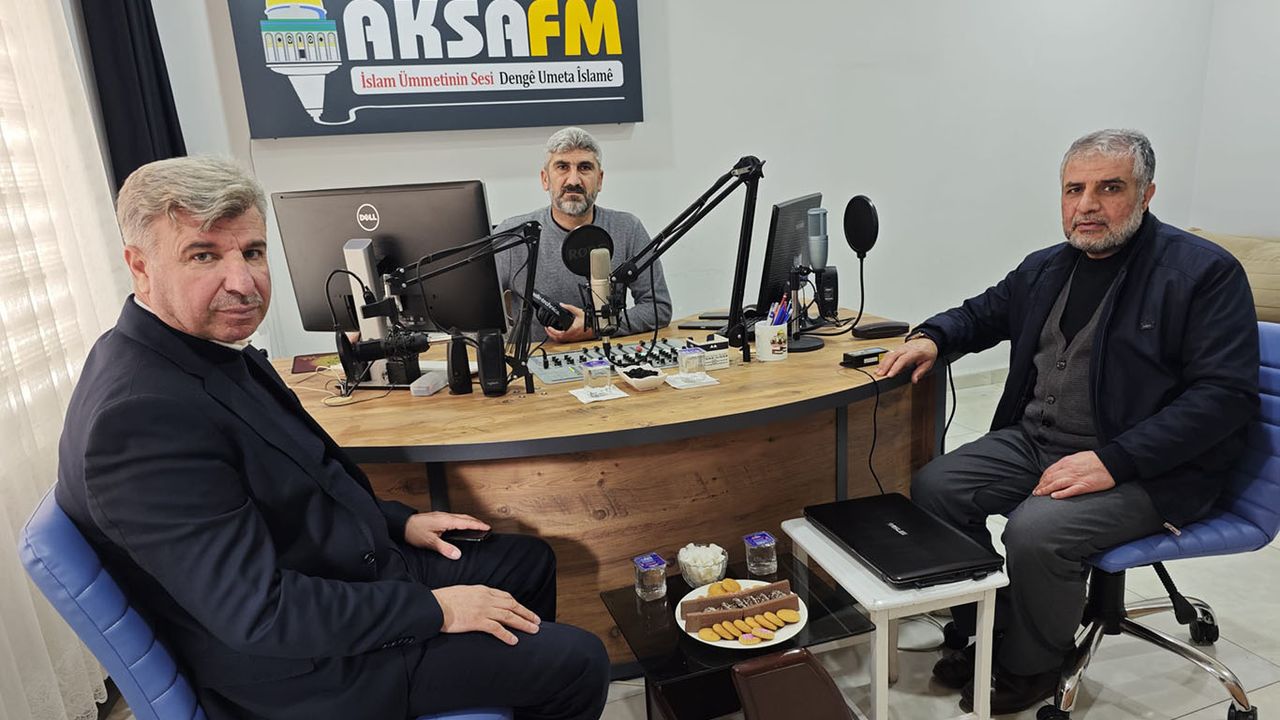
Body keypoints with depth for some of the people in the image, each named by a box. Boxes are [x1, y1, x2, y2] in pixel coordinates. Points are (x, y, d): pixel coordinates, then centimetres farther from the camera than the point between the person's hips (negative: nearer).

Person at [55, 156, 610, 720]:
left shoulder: (210, 345, 1)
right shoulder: (141, 418, -29)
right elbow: (260, 612, -29)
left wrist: (397, 521, 7)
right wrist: (434, 609, -21)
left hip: (355, 568, 10)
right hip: (308, 671, -9)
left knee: (530, 559, 20)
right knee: (577, 663, -7)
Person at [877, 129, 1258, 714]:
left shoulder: (1206, 272, -9)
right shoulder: (1046, 269, 10)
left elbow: (1226, 394, -16)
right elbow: (984, 313, 27)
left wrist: (1112, 460, -26)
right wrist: (933, 337, 3)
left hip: (1147, 468, -6)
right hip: (1033, 441, 7)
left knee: (1035, 531, -29)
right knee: (932, 488, -10)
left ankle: (1028, 668, 2)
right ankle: (985, 636, 8)